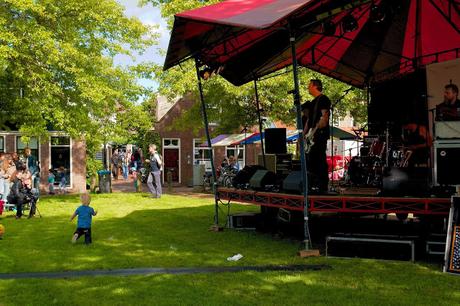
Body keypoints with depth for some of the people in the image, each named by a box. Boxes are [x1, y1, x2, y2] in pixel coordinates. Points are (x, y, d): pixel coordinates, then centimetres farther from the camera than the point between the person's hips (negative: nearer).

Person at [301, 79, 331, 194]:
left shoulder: (323, 99, -4)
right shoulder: (313, 102, 23)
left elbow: (324, 116, -15)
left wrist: (315, 130, -22)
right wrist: (304, 134, 16)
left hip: (320, 134, -10)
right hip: (311, 137, 10)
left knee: (319, 160, -12)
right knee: (310, 160, 9)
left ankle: (322, 186, -11)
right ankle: (313, 185, 15)